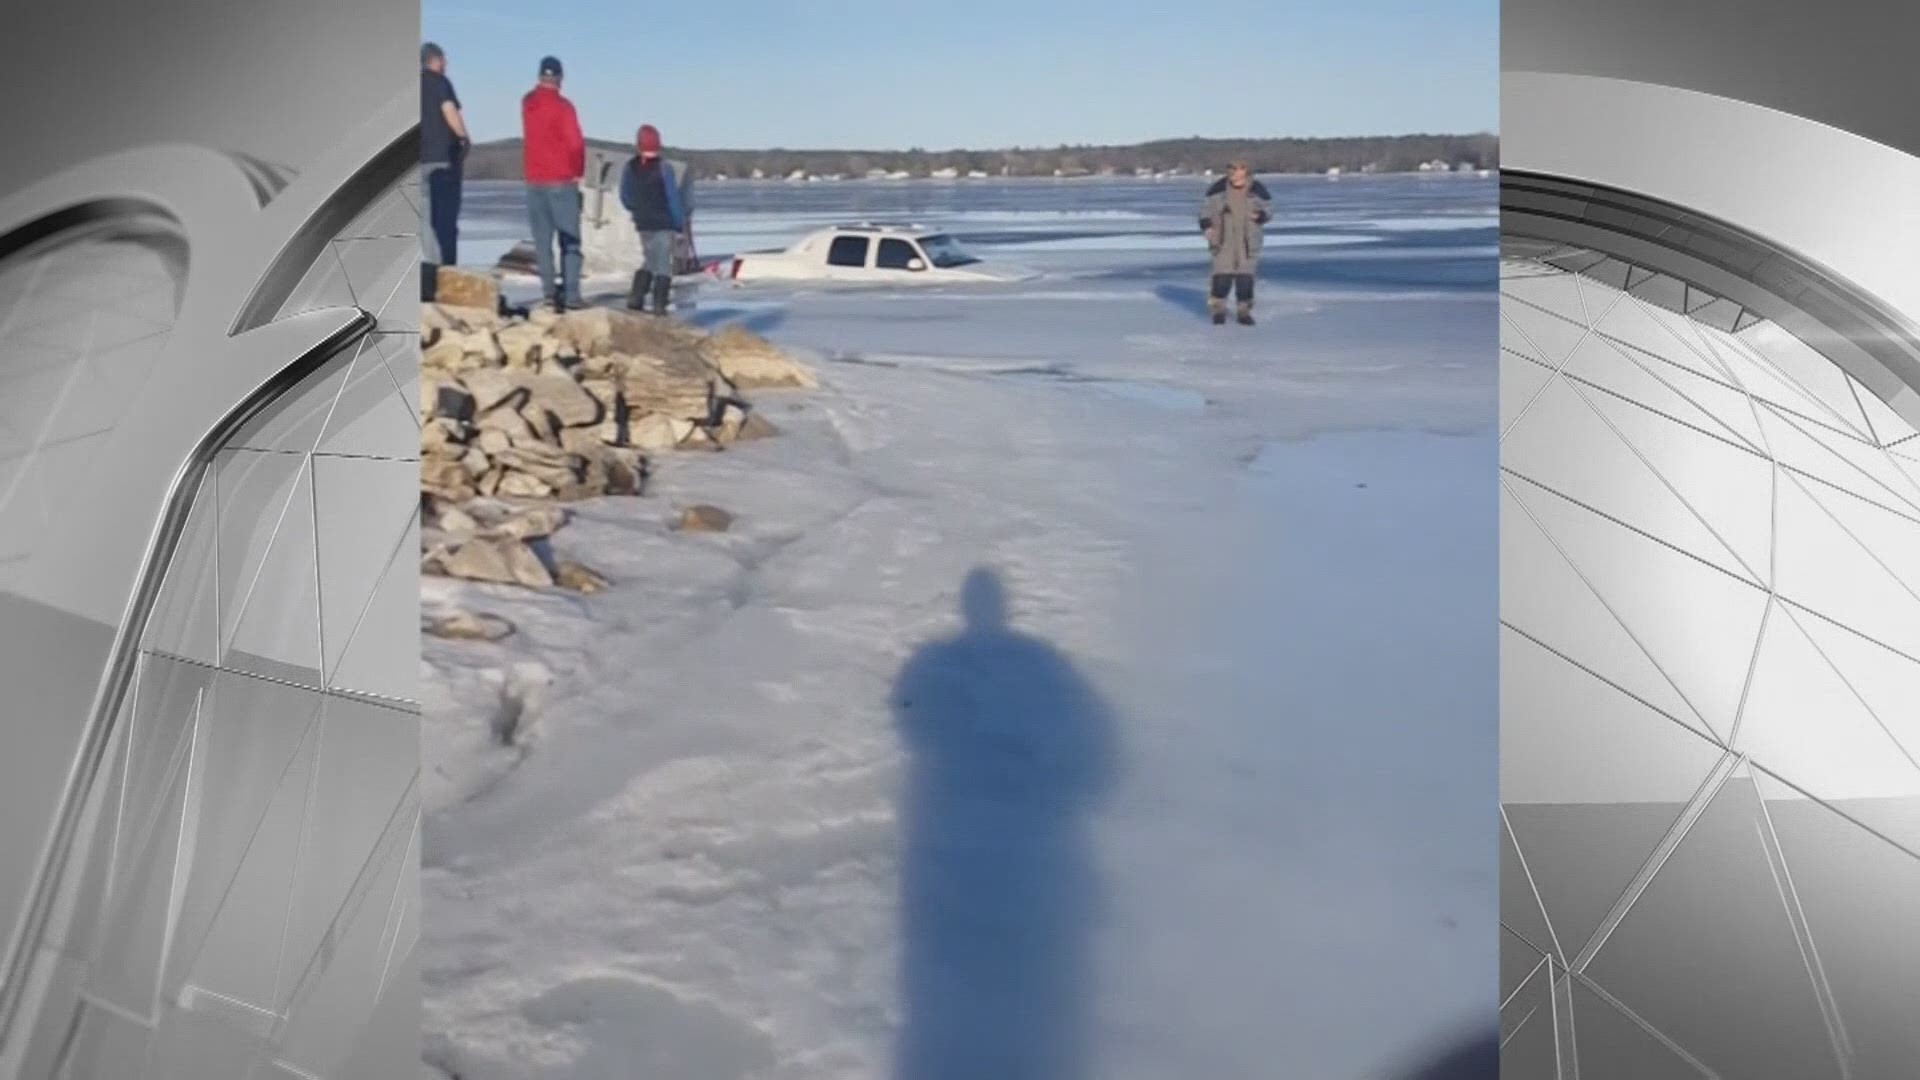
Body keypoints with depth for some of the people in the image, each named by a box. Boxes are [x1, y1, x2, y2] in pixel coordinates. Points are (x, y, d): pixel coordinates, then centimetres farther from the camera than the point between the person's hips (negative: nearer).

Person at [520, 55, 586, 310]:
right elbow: (576, 142, -13)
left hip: (534, 179, 5)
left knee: (542, 240, 8)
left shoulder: (527, 103, 8)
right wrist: (578, 171, 2)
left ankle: (549, 289, 0)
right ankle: (571, 294, -7)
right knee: (569, 239, -1)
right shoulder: (562, 105, -10)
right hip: (561, 180, -5)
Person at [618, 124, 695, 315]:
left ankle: (636, 297, 8)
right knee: (664, 263, 3)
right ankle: (659, 303, -3)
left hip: (642, 224, 4)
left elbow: (625, 198, 5)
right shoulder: (664, 168, -12)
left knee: (649, 261, 19)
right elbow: (674, 199, -12)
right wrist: (681, 226, -7)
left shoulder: (630, 168, -1)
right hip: (664, 223, -4)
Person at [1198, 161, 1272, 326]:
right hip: (1224, 240, -1)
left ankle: (1244, 311, 11)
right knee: (1222, 275, -7)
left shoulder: (1257, 190, -2)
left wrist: (1260, 215, -15)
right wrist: (1206, 225, -12)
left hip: (1248, 241, 1)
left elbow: (1268, 210, 7)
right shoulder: (1219, 188, -3)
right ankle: (1218, 308, 9)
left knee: (1245, 277, -1)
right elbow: (1207, 208, 5)